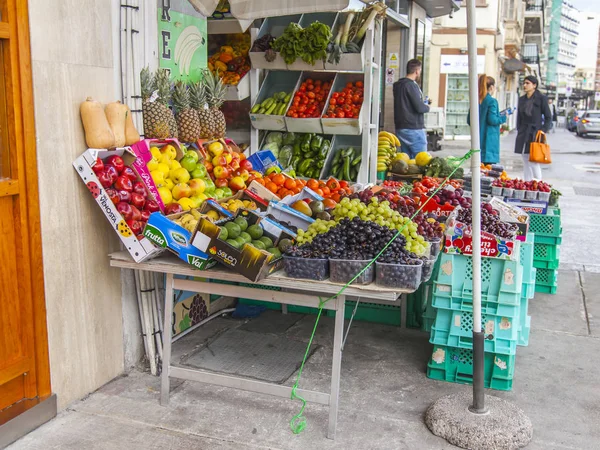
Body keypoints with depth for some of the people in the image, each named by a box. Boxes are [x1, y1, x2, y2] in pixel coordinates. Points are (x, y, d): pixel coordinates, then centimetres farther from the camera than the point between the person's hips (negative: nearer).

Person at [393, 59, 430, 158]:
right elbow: (419, 108, -18)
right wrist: (427, 107, 3)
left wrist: (423, 104, 18)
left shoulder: (397, 85, 14)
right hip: (414, 128, -9)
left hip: (400, 128, 9)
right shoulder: (411, 85, -14)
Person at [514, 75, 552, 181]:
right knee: (526, 161, 8)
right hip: (523, 135, 6)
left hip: (535, 134, -6)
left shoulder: (541, 98, -3)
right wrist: (519, 131, 12)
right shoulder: (521, 99, 13)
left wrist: (543, 132, -10)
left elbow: (548, 117, -2)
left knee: (534, 161, -10)